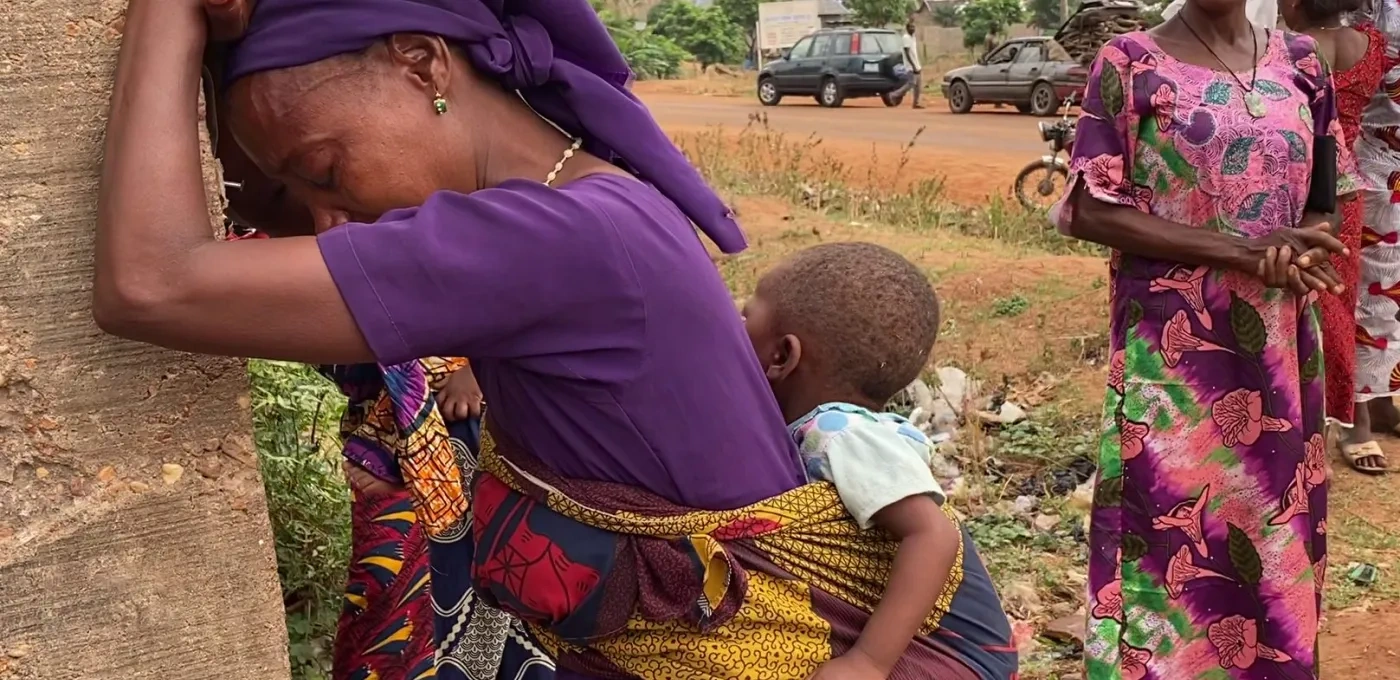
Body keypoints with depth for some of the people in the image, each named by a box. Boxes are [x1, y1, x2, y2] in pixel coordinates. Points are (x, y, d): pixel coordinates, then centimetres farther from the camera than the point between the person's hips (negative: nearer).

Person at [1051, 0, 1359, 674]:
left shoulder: (1299, 62, 8)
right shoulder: (1129, 64, -5)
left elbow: (1320, 206, 14)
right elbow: (1089, 211, -11)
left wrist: (1297, 252, -11)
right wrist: (1243, 250, -16)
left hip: (1279, 345, 5)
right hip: (1172, 346, -4)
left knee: (1277, 531, 12)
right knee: (1170, 530, 1)